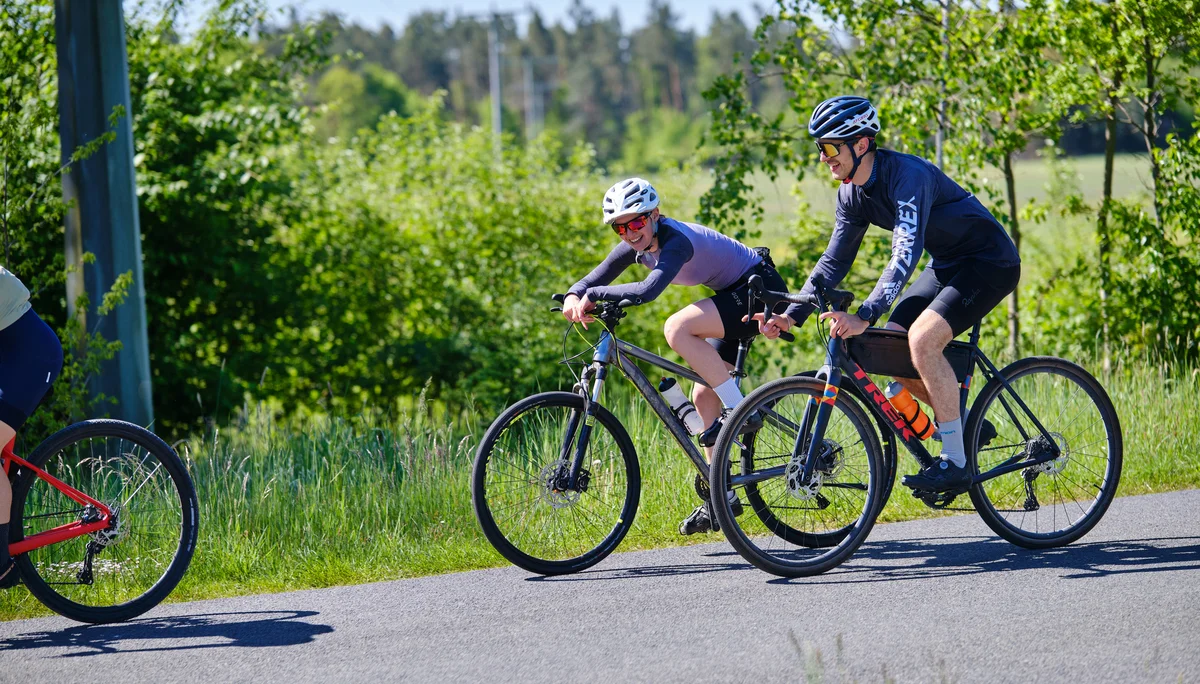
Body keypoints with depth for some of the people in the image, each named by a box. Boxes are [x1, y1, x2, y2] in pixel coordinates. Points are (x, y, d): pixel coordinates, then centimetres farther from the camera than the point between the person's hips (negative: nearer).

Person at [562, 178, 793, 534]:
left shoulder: (677, 240, -29)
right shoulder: (636, 247, -2)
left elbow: (647, 291, -43)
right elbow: (592, 281, -3)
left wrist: (594, 294, -35)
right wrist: (574, 298, -25)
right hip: (736, 294, 10)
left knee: (677, 328, -28)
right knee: (703, 396, 5)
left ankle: (737, 409, -18)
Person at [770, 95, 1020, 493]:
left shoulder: (907, 175, -28)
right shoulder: (852, 194, -2)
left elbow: (906, 253, -38)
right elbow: (835, 261, 6)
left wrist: (865, 316, -47)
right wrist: (792, 316, -5)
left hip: (990, 262, -9)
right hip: (947, 264, 9)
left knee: (922, 338, -27)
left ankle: (956, 463, -19)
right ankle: (966, 425, 15)